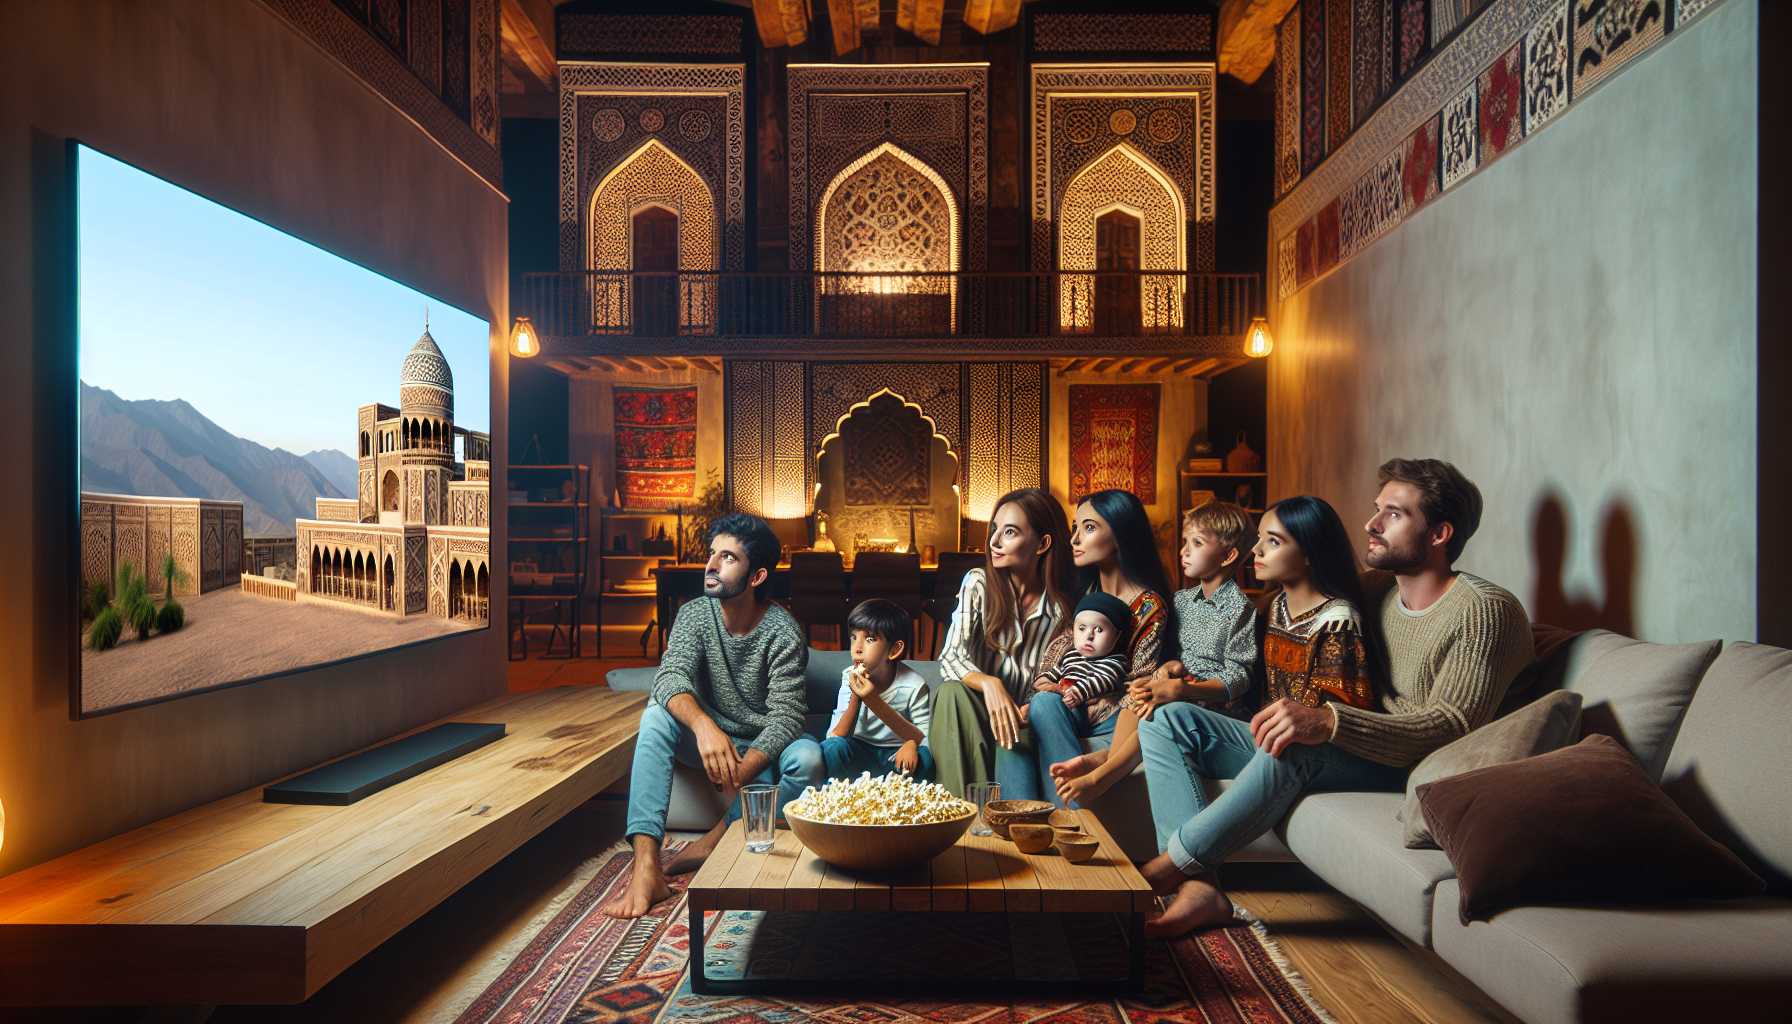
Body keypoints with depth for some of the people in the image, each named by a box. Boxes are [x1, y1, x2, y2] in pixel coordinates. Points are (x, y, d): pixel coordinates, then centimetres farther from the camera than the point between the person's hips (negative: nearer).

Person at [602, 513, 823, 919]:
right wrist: (703, 725, -47)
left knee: (808, 759, -33)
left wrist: (739, 777, -40)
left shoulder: (782, 631, -19)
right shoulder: (695, 614, -9)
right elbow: (671, 677, -26)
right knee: (656, 716, -26)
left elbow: (785, 717, -24)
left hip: (762, 750, -2)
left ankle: (717, 839, -15)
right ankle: (646, 868, -34)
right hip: (708, 740, 2)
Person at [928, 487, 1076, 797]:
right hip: (979, 713, 2)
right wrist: (989, 684, -35)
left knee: (1013, 746, -35)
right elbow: (950, 658, -14)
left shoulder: (1065, 607, -5)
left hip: (1028, 720, -1)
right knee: (952, 693, -31)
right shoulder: (978, 583, -4)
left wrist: (1033, 709, -24)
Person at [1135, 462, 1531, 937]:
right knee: (1170, 721, -6)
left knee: (1296, 747, -40)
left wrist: (1326, 722, -36)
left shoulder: (1484, 610, -10)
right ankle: (1198, 886, -23)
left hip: (1406, 772, -7)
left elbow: (1452, 726, -22)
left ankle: (1164, 868, -24)